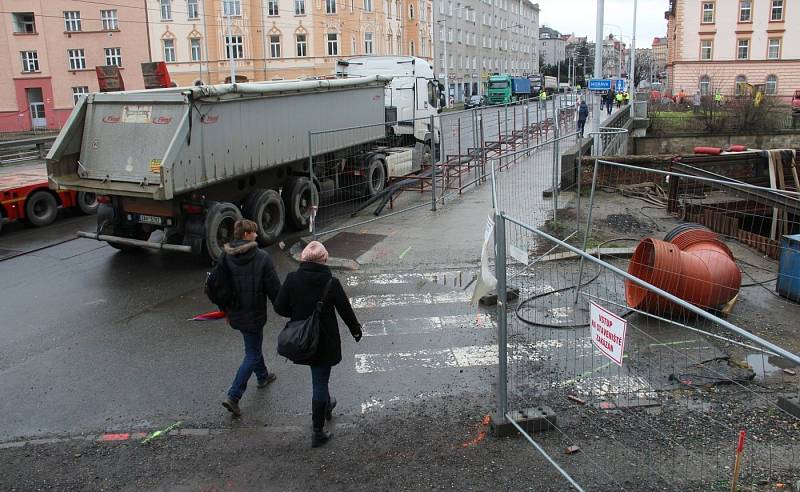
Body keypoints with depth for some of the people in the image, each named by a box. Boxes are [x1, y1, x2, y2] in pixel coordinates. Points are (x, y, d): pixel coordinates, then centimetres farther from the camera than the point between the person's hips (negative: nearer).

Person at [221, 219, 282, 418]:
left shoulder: (225, 257, -4)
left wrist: (226, 310, 19)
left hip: (234, 314, 6)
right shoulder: (262, 258, -19)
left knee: (253, 346, 28)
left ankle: (262, 376, 48)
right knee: (252, 354, 5)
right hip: (254, 315, -6)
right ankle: (233, 396, -2)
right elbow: (274, 289, -15)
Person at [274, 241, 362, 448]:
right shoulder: (331, 283, -17)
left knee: (319, 379, 28)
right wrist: (356, 330, 11)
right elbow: (345, 310, -7)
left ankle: (326, 406, 53)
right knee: (320, 383, 6)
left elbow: (279, 308, -8)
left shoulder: (292, 279, -12)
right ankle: (318, 433, 14)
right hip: (325, 342, -4)